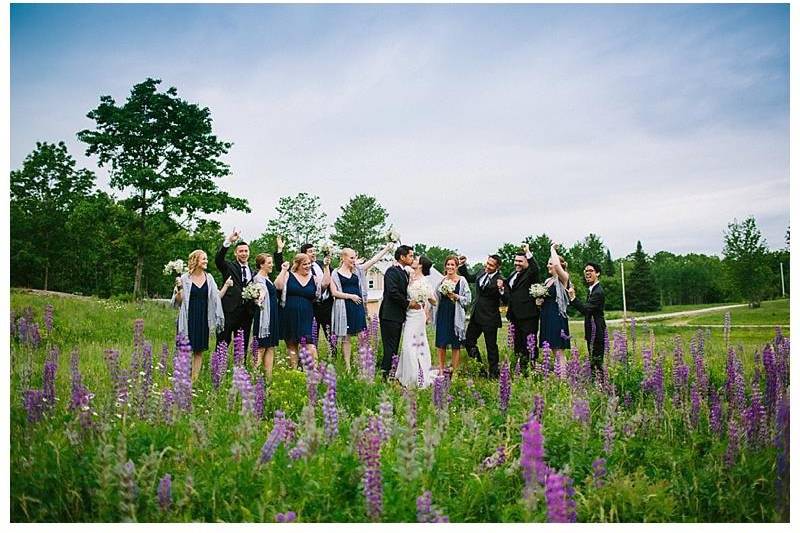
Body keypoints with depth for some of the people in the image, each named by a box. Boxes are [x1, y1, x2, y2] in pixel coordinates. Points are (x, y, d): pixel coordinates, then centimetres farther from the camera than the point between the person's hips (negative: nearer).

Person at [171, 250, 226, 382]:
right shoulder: (185, 278, -4)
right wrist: (179, 288, -20)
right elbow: (178, 301, -3)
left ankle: (194, 379, 14)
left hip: (203, 319, 4)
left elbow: (217, 297, 7)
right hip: (188, 319, -4)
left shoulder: (209, 278, 6)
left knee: (199, 350, 7)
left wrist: (226, 286, -2)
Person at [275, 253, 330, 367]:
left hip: (306, 318, 0)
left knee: (309, 343, -13)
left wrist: (326, 267, -8)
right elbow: (278, 286, -11)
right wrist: (283, 270, -11)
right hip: (289, 316, 0)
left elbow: (325, 283, -5)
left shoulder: (313, 279, 10)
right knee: (291, 345, 9)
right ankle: (294, 370, 19)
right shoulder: (288, 276, 3)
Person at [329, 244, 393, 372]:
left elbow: (374, 259, 6)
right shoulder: (336, 273, 0)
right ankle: (347, 366, 11)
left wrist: (388, 247, 2)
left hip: (358, 306, 3)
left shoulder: (358, 270, 10)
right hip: (344, 307, -3)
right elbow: (334, 292, -5)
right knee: (346, 337, 4)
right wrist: (351, 296, -10)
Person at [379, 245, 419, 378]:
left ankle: (390, 374, 16)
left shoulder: (404, 273, 16)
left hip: (398, 316, 9)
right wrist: (408, 304, -14)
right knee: (390, 347, -7)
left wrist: (413, 302, 4)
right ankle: (384, 374, -3)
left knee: (394, 347, 11)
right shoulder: (392, 271, -14)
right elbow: (393, 292, -23)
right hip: (390, 316, -9)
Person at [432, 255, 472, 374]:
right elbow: (436, 298, 16)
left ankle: (455, 371, 13)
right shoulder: (441, 280, 7)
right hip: (442, 314, 3)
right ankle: (441, 369, 18)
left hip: (456, 315, -3)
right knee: (441, 343, 5)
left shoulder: (462, 281, -3)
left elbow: (467, 299, -4)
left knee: (455, 345, 3)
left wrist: (455, 296, -15)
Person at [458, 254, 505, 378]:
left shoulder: (499, 280, -17)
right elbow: (468, 278, 23)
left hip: (490, 319, -7)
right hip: (476, 316, 7)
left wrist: (500, 289, -40)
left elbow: (504, 300, -23)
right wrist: (462, 266, 14)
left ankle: (494, 372, 21)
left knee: (491, 346, 5)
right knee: (468, 341, 15)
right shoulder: (482, 274, 3)